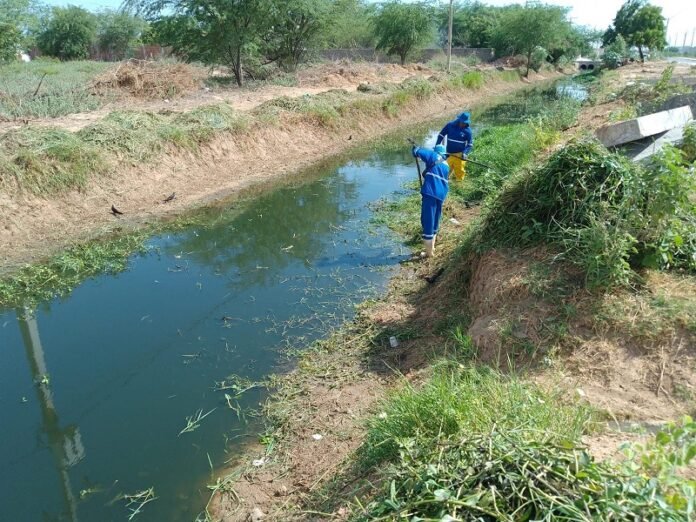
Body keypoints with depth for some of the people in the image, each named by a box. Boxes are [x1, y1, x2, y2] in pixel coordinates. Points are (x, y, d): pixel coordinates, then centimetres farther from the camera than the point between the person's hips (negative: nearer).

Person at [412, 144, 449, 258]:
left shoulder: (433, 156, 5)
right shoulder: (446, 166, 24)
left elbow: (417, 152, -3)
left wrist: (416, 148, 21)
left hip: (430, 193, -7)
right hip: (441, 195, 7)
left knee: (428, 221, -3)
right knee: (434, 221, 21)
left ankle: (429, 252, 0)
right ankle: (431, 247, 31)